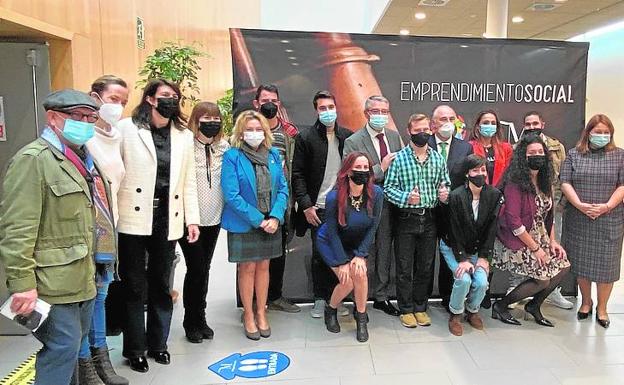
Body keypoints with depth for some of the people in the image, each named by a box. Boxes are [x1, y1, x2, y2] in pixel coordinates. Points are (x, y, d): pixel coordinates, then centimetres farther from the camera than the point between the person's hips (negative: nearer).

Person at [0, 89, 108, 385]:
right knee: (63, 347, -4)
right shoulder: (33, 159, -13)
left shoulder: (83, 159, 15)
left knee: (72, 346, 19)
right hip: (54, 281, -9)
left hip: (83, 278, 9)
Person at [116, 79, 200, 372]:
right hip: (134, 219, -3)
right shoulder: (126, 129, -3)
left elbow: (189, 182, 10)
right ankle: (135, 349, 22)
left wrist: (192, 219, 5)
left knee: (161, 285, 14)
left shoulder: (184, 136, 10)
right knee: (134, 286, 7)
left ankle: (158, 343, 29)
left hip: (167, 220, 4)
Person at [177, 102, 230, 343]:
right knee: (195, 268, 0)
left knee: (204, 269, 14)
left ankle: (200, 318, 28)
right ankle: (192, 321, 19)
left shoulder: (224, 148, 4)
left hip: (213, 219, 5)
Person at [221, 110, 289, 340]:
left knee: (263, 266, 14)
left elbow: (283, 188, 3)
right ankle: (248, 315, 24)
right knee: (247, 268, 8)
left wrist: (275, 217, -11)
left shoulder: (273, 154, 3)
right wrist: (258, 220, -15)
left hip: (271, 222, 4)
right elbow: (231, 195, -15)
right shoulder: (232, 157, -10)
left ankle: (261, 313, 29)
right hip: (243, 224, -3)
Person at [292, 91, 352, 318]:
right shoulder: (305, 138, -1)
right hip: (318, 208, -2)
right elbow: (298, 175, -3)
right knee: (319, 255, 6)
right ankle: (319, 299, 21)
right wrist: (306, 205, -9)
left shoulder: (347, 136, 6)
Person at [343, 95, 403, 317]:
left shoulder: (395, 137, 8)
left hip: (388, 206, 5)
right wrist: (381, 168, -20)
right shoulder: (353, 142, -10)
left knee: (385, 253, 15)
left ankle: (381, 297, 31)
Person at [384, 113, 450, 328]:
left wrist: (444, 194, -7)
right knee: (405, 268, 5)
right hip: (406, 219, -3)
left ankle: (420, 307, 28)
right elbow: (388, 188, -6)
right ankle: (406, 309, 20)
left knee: (426, 267, 12)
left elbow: (445, 184, 15)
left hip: (429, 219, 4)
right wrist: (406, 197, -22)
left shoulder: (438, 159, 6)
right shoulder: (399, 158, -5)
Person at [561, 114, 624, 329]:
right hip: (578, 219, 1)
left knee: (606, 263, 3)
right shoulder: (574, 155, 7)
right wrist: (580, 205, -14)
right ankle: (586, 302, 26)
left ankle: (602, 308, 19)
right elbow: (565, 183, -1)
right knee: (580, 261, 7)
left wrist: (607, 206, -16)